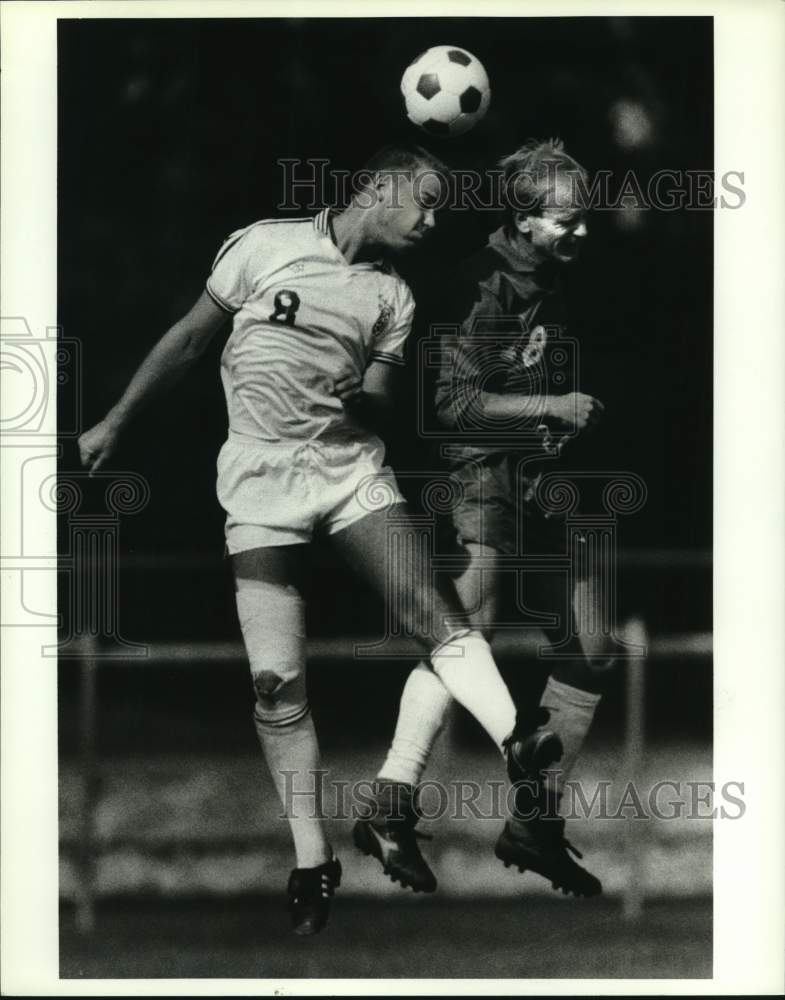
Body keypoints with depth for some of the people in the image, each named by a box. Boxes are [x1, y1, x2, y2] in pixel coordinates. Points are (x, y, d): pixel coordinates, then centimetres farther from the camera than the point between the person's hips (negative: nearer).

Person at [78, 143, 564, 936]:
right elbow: (188, 339, 6)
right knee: (276, 682, -8)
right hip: (261, 477, -3)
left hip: (352, 467, 3)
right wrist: (115, 423, 8)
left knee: (437, 610, -21)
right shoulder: (264, 245, -1)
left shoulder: (393, 297, 9)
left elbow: (383, 403, 12)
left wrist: (365, 395, -13)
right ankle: (311, 862, 1)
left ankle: (517, 749, -31)